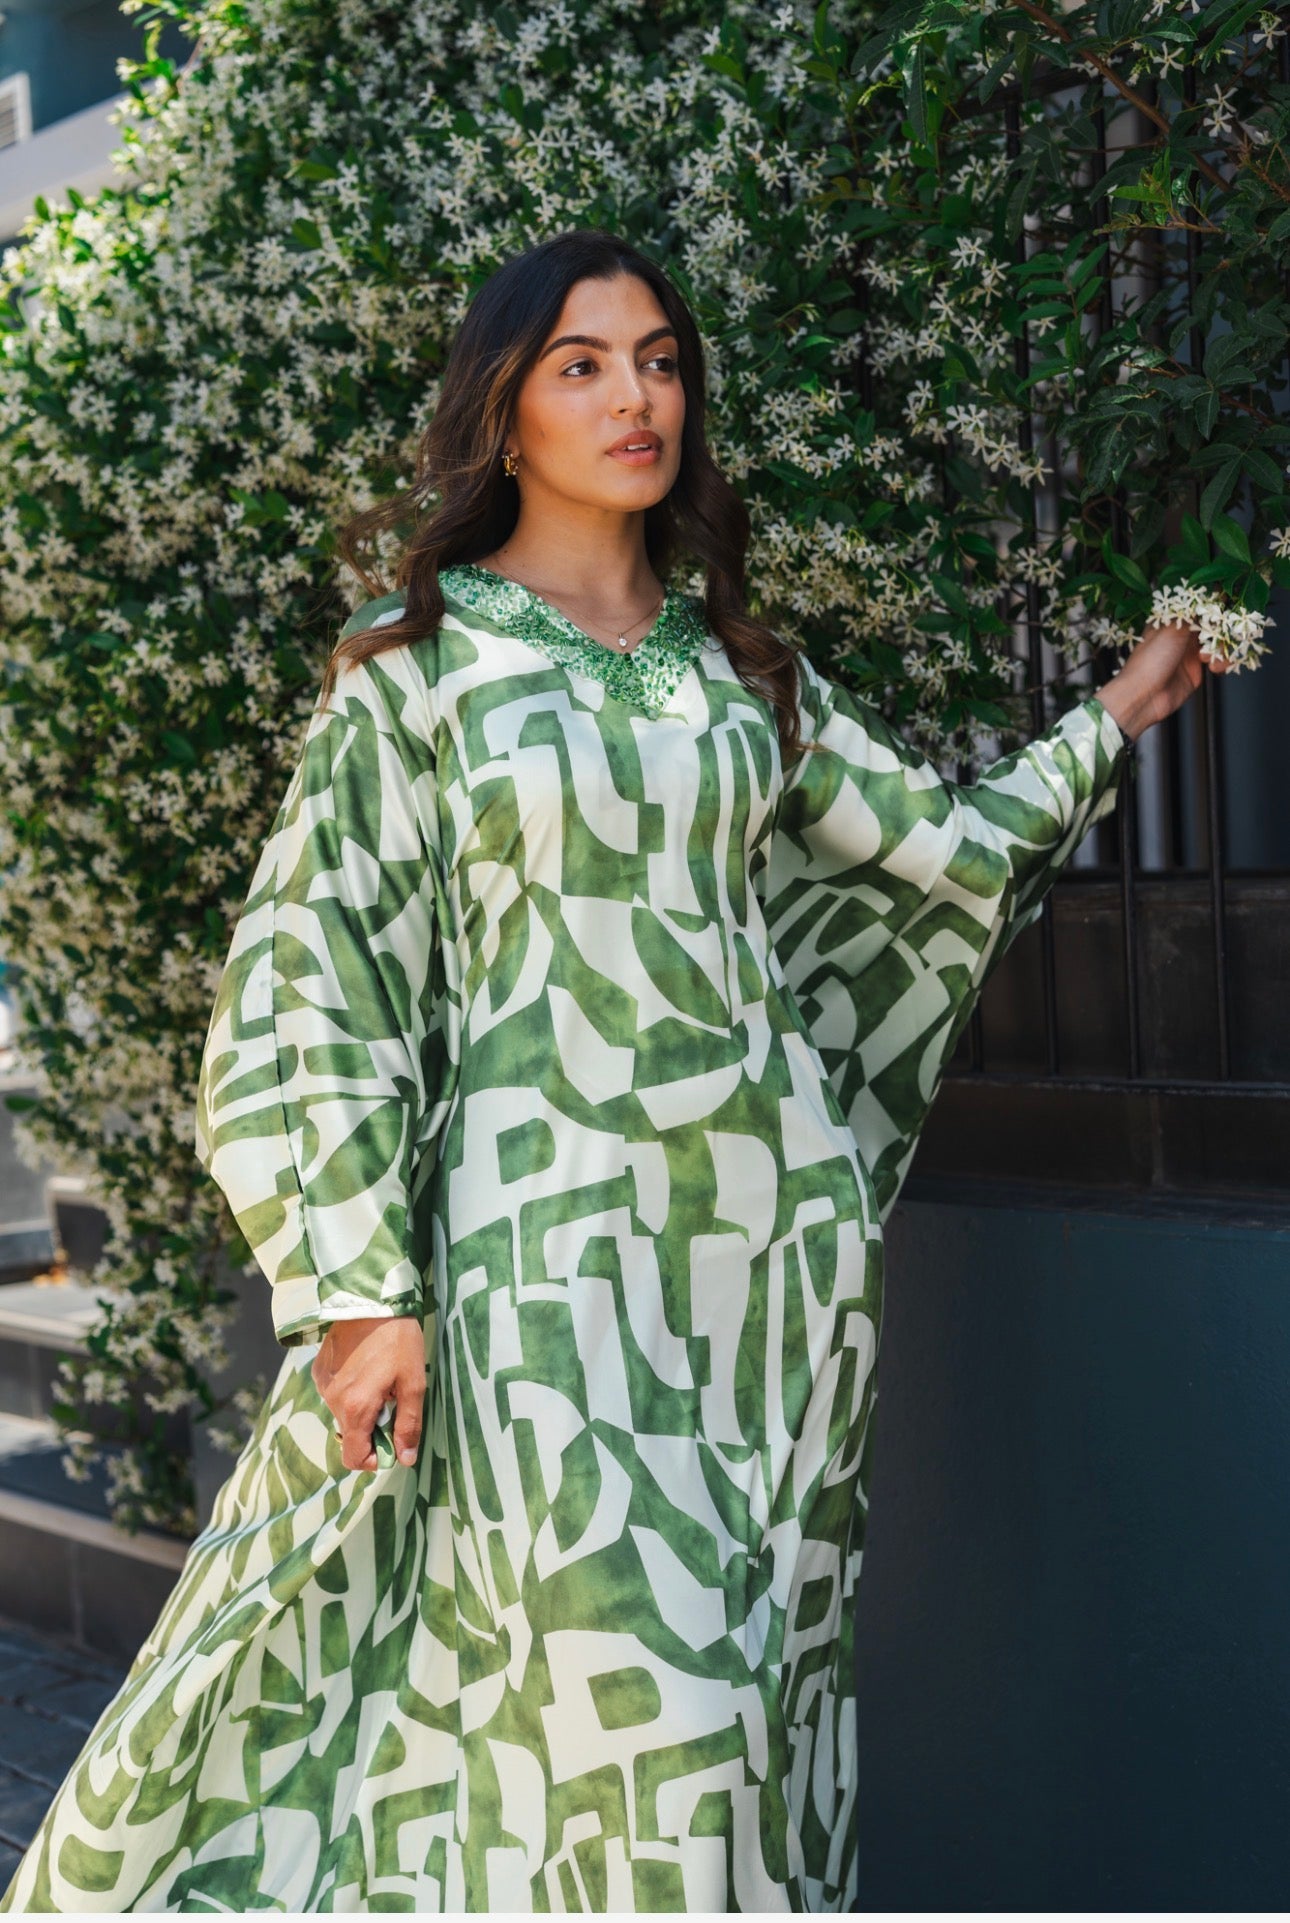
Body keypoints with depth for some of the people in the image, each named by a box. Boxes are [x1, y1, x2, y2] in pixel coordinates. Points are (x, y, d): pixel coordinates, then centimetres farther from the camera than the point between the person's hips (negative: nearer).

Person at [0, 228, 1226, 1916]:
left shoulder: (738, 662, 13)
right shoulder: (416, 659, 2)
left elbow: (943, 844, 21)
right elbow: (320, 981, -3)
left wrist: (1113, 720, 17)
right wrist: (362, 1285, -10)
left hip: (782, 1216, 4)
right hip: (547, 1227, -4)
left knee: (764, 1676, 7)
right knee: (624, 1707, -10)